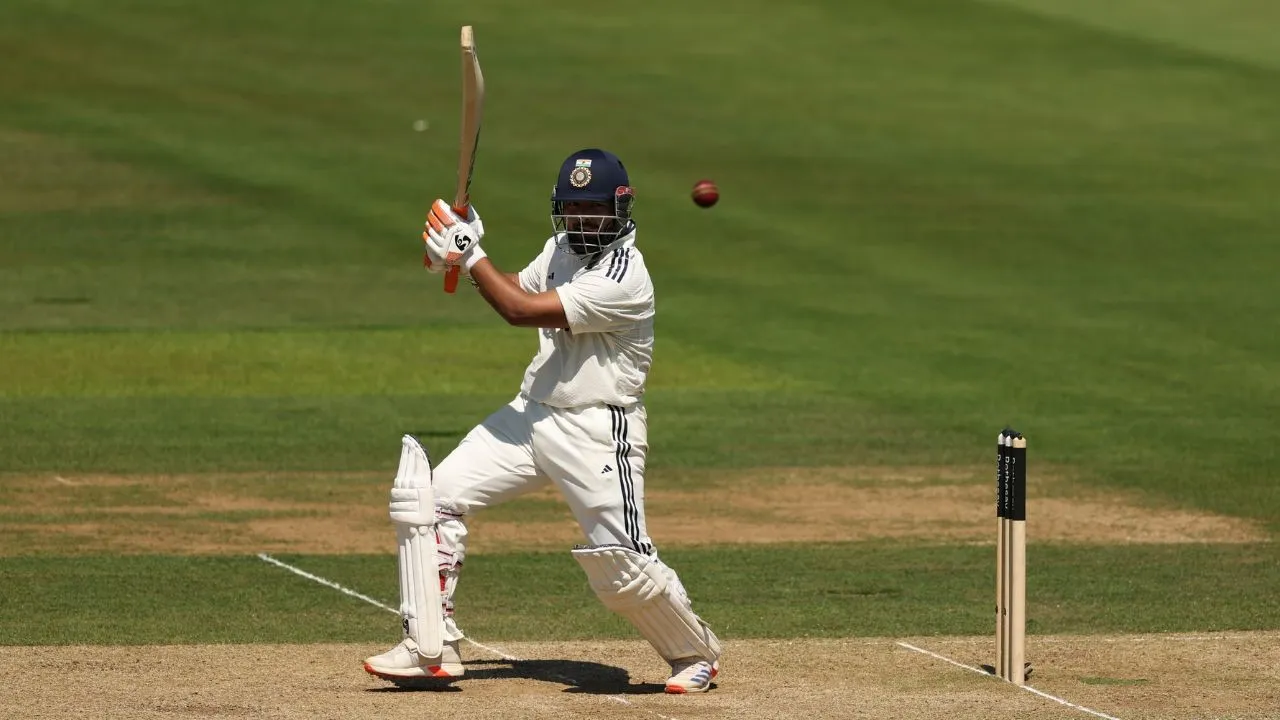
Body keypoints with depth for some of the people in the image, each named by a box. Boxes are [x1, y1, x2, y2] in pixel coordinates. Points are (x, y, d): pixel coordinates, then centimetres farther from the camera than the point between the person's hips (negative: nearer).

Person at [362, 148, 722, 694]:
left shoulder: (623, 279, -23)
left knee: (621, 566, -10)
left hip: (597, 433, -8)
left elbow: (520, 310, -24)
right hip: (533, 414, 8)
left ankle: (696, 654, 18)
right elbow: (519, 289, 24)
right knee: (435, 495, -3)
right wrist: (463, 254, 6)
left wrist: (471, 254, -14)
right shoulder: (562, 249, 6)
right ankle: (432, 649, 1)